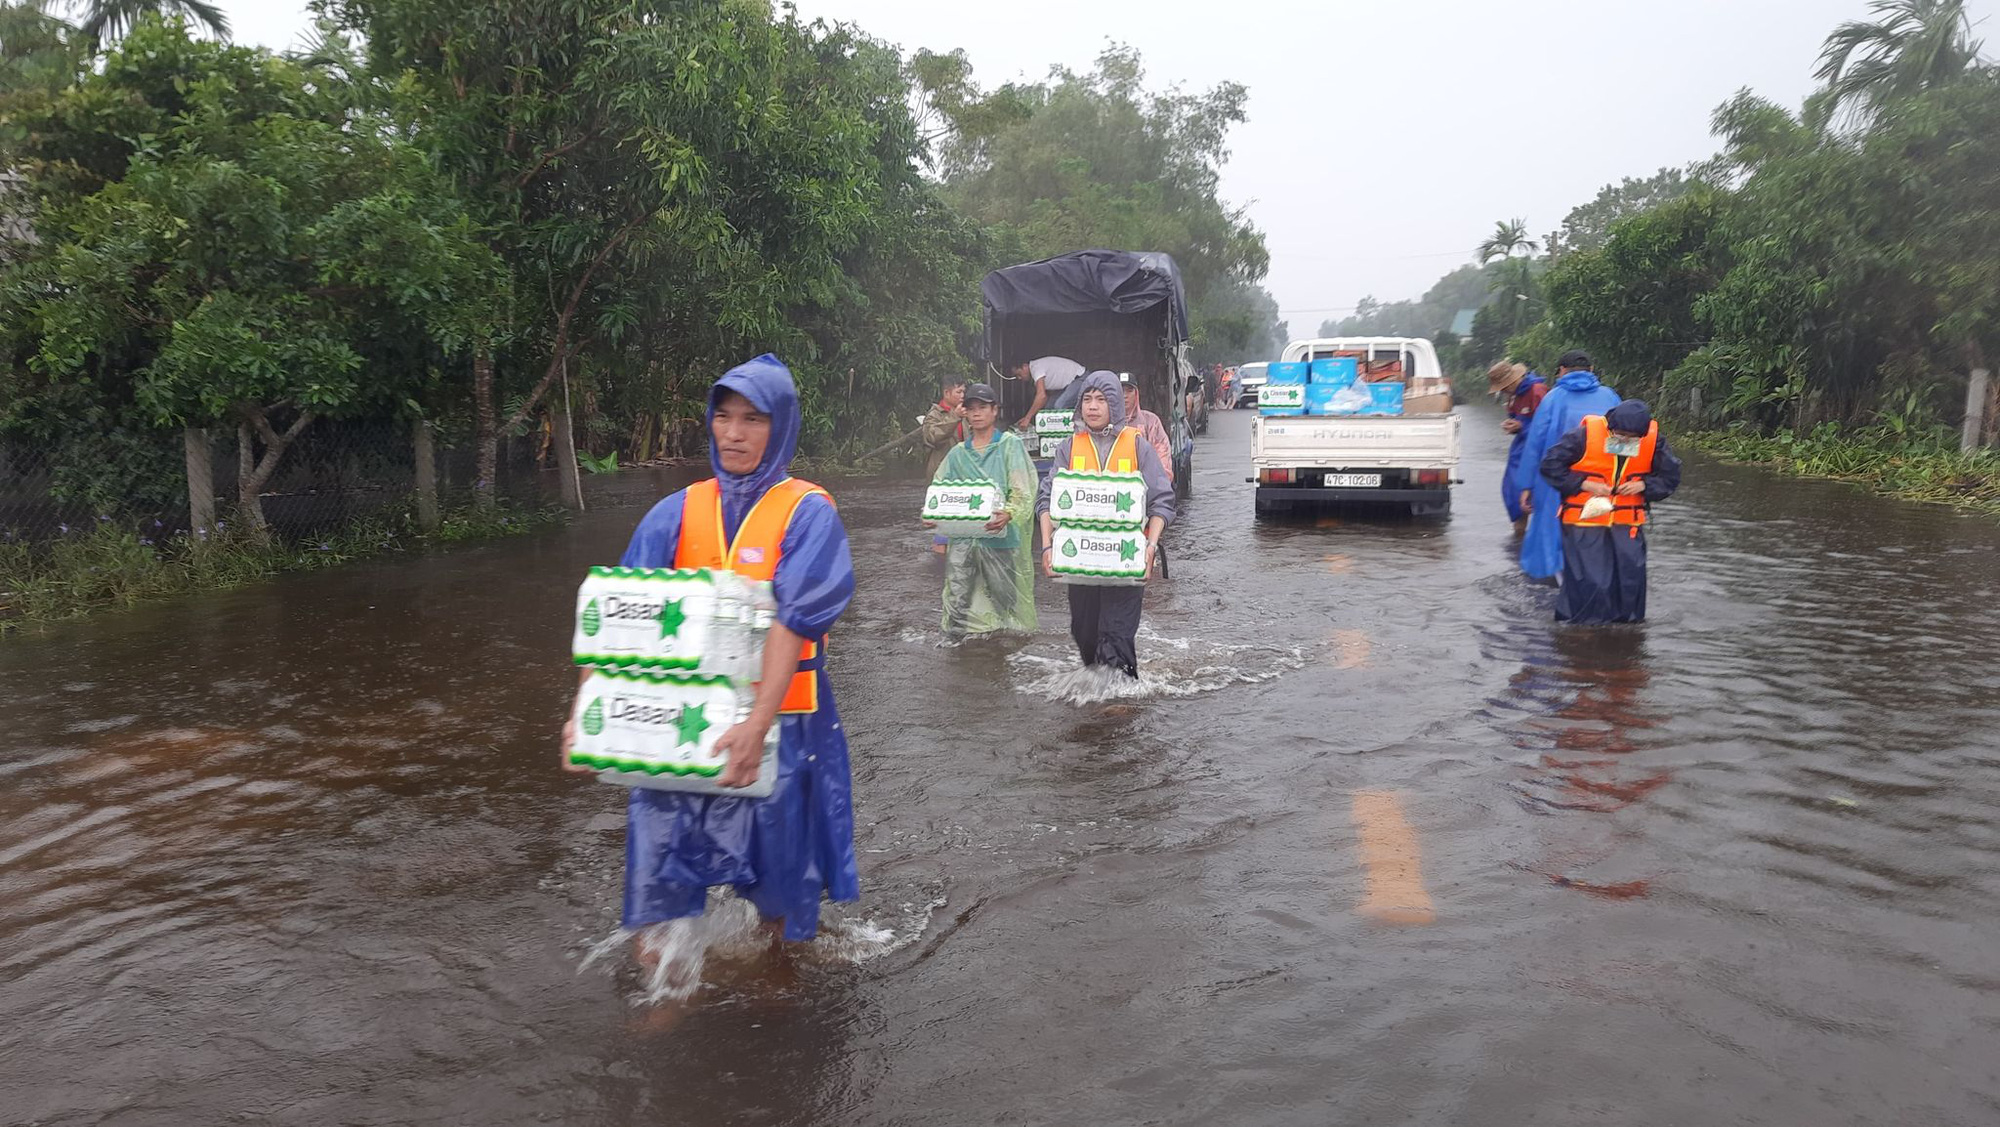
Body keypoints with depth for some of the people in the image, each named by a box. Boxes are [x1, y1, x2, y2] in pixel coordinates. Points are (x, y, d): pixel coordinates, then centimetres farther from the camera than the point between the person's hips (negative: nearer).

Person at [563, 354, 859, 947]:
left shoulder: (808, 514, -6)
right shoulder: (678, 512, 5)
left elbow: (793, 623, -18)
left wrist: (758, 723, -30)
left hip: (776, 724, -3)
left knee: (779, 887, 12)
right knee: (657, 886, 0)